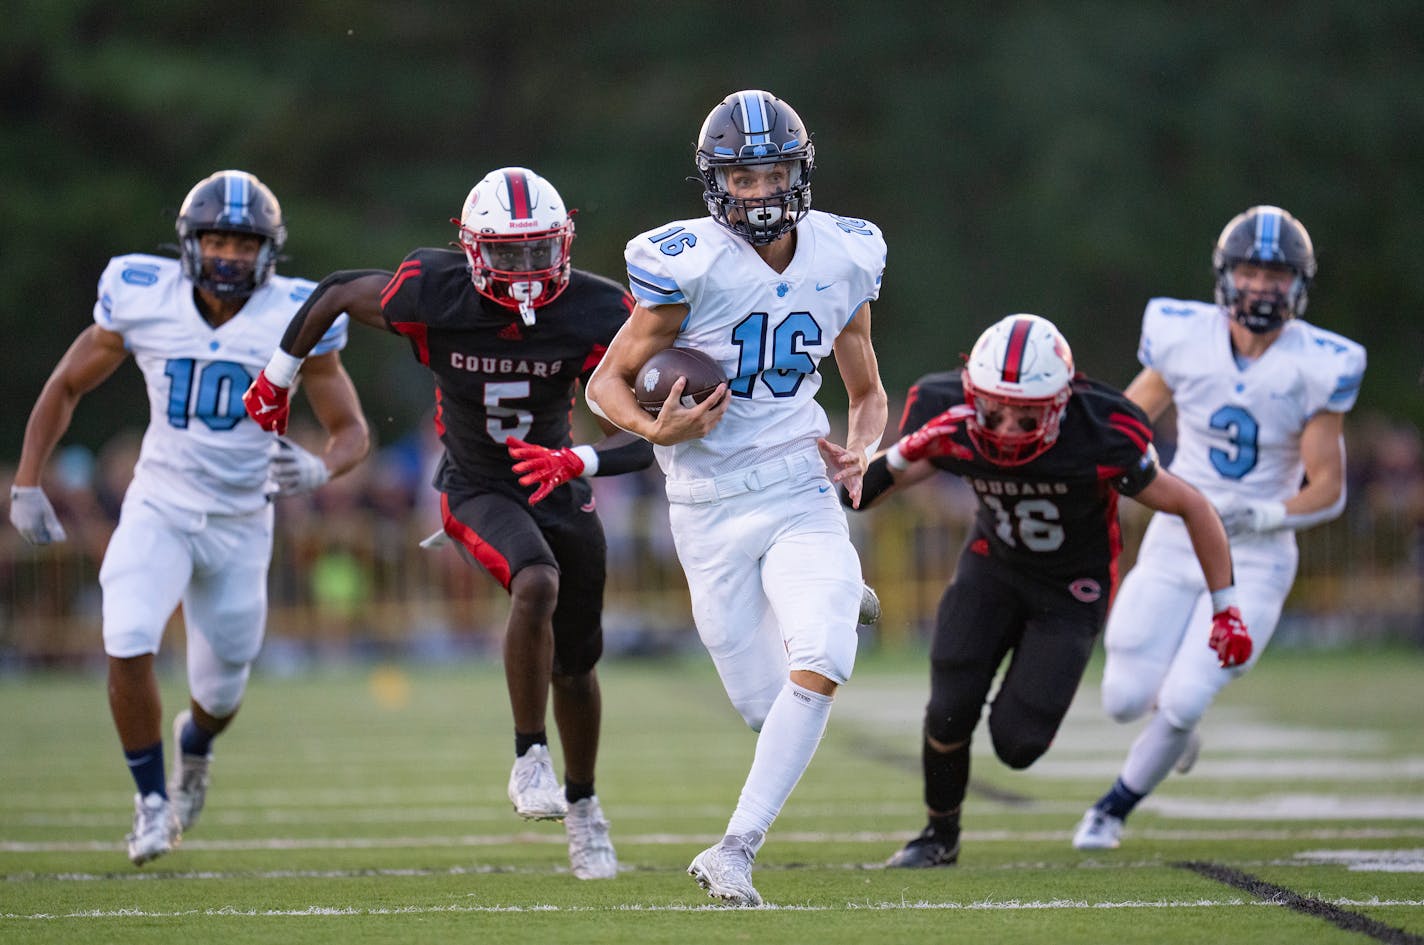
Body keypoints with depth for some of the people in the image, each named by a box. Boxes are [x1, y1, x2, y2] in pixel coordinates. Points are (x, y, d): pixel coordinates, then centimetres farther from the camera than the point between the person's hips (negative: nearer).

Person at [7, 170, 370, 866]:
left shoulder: (295, 320, -12)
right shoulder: (142, 301, -10)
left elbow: (353, 430, -6)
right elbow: (65, 387, 4)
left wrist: (321, 469, -28)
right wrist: (26, 485, 0)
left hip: (240, 525, 1)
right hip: (158, 511, -1)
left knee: (220, 691, 11)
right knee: (128, 646, -24)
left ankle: (195, 743, 50)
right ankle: (152, 801, -2)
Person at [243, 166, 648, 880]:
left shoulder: (597, 316, -21)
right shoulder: (434, 297, -24)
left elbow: (641, 439, -19)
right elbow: (336, 292, -4)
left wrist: (576, 462, -39)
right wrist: (276, 380, 6)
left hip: (556, 485, 3)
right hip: (477, 490, -3)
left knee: (576, 663, 14)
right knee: (536, 584, -33)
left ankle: (581, 804, 38)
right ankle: (529, 760, -18)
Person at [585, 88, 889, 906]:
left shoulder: (842, 263, 0)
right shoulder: (690, 267, -12)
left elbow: (869, 394, 14)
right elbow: (607, 384, -5)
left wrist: (859, 453, -7)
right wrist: (655, 429, -25)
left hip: (801, 497, 2)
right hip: (712, 509, -2)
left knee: (816, 674, -21)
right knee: (768, 709, 4)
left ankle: (736, 850, -12)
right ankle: (841, 602, 40)